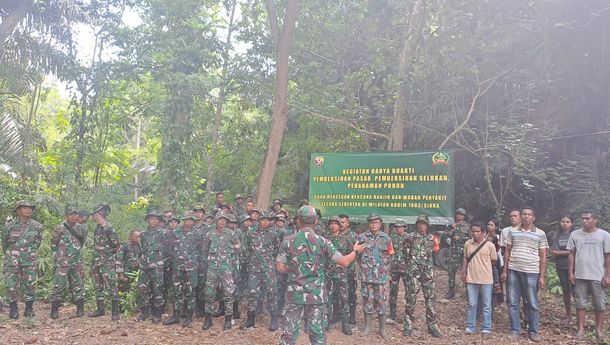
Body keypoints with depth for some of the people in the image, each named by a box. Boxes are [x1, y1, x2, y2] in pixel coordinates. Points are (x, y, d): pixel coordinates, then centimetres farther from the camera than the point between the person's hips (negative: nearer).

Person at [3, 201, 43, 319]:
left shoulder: (37, 226, 1)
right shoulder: (9, 226, -1)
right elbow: (4, 243, 11)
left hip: (30, 260, 1)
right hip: (12, 260, 0)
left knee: (30, 284, 2)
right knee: (12, 285, 1)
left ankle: (29, 309, 14)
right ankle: (13, 309, 14)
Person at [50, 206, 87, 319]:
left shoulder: (81, 229, 9)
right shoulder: (59, 229, -3)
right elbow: (53, 244, 5)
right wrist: (57, 256, 4)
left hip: (77, 263, 4)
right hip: (63, 263, -4)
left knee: (78, 285, 6)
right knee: (59, 285, -3)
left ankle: (80, 310, 11)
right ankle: (54, 311, 5)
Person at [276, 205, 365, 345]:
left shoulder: (288, 241, -5)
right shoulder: (323, 242, -6)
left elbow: (280, 267, -5)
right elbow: (344, 262, -2)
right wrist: (355, 251, 17)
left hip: (295, 293, 0)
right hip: (317, 294, 0)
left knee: (289, 332, 7)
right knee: (317, 333, 9)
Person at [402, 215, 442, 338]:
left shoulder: (432, 238, 10)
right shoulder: (410, 237, -2)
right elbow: (404, 252, 3)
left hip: (428, 272, 4)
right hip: (414, 272, -3)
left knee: (431, 298, 4)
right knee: (411, 298, 0)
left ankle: (432, 325, 13)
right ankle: (408, 326, 9)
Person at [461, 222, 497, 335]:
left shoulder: (490, 245, -7)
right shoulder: (467, 244, 2)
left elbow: (494, 262, 2)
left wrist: (483, 266, 6)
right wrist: (464, 273, 6)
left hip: (486, 280, -2)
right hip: (471, 279, 2)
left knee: (486, 305, 8)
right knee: (472, 305, 10)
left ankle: (486, 328, 18)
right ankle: (470, 327, 19)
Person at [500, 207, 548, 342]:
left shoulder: (540, 234, 2)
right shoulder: (512, 232, 6)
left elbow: (543, 257, 3)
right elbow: (507, 252, 9)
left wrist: (542, 276, -2)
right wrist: (504, 271, 4)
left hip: (531, 273, -2)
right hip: (513, 271, 2)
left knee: (532, 304, 6)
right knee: (513, 303, 6)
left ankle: (534, 331, 20)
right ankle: (515, 330, 16)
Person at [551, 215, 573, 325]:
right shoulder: (557, 237, 7)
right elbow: (554, 253, -2)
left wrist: (560, 252, -9)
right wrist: (569, 252, -9)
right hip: (561, 267, 3)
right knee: (566, 291, 9)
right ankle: (568, 316, 18)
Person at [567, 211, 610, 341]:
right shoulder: (575, 234, 2)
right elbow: (571, 254, 6)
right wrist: (570, 272, 2)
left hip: (598, 276, -1)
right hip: (580, 276, 2)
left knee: (600, 305, 7)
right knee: (580, 303, 7)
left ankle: (599, 330, 20)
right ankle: (581, 329, 17)